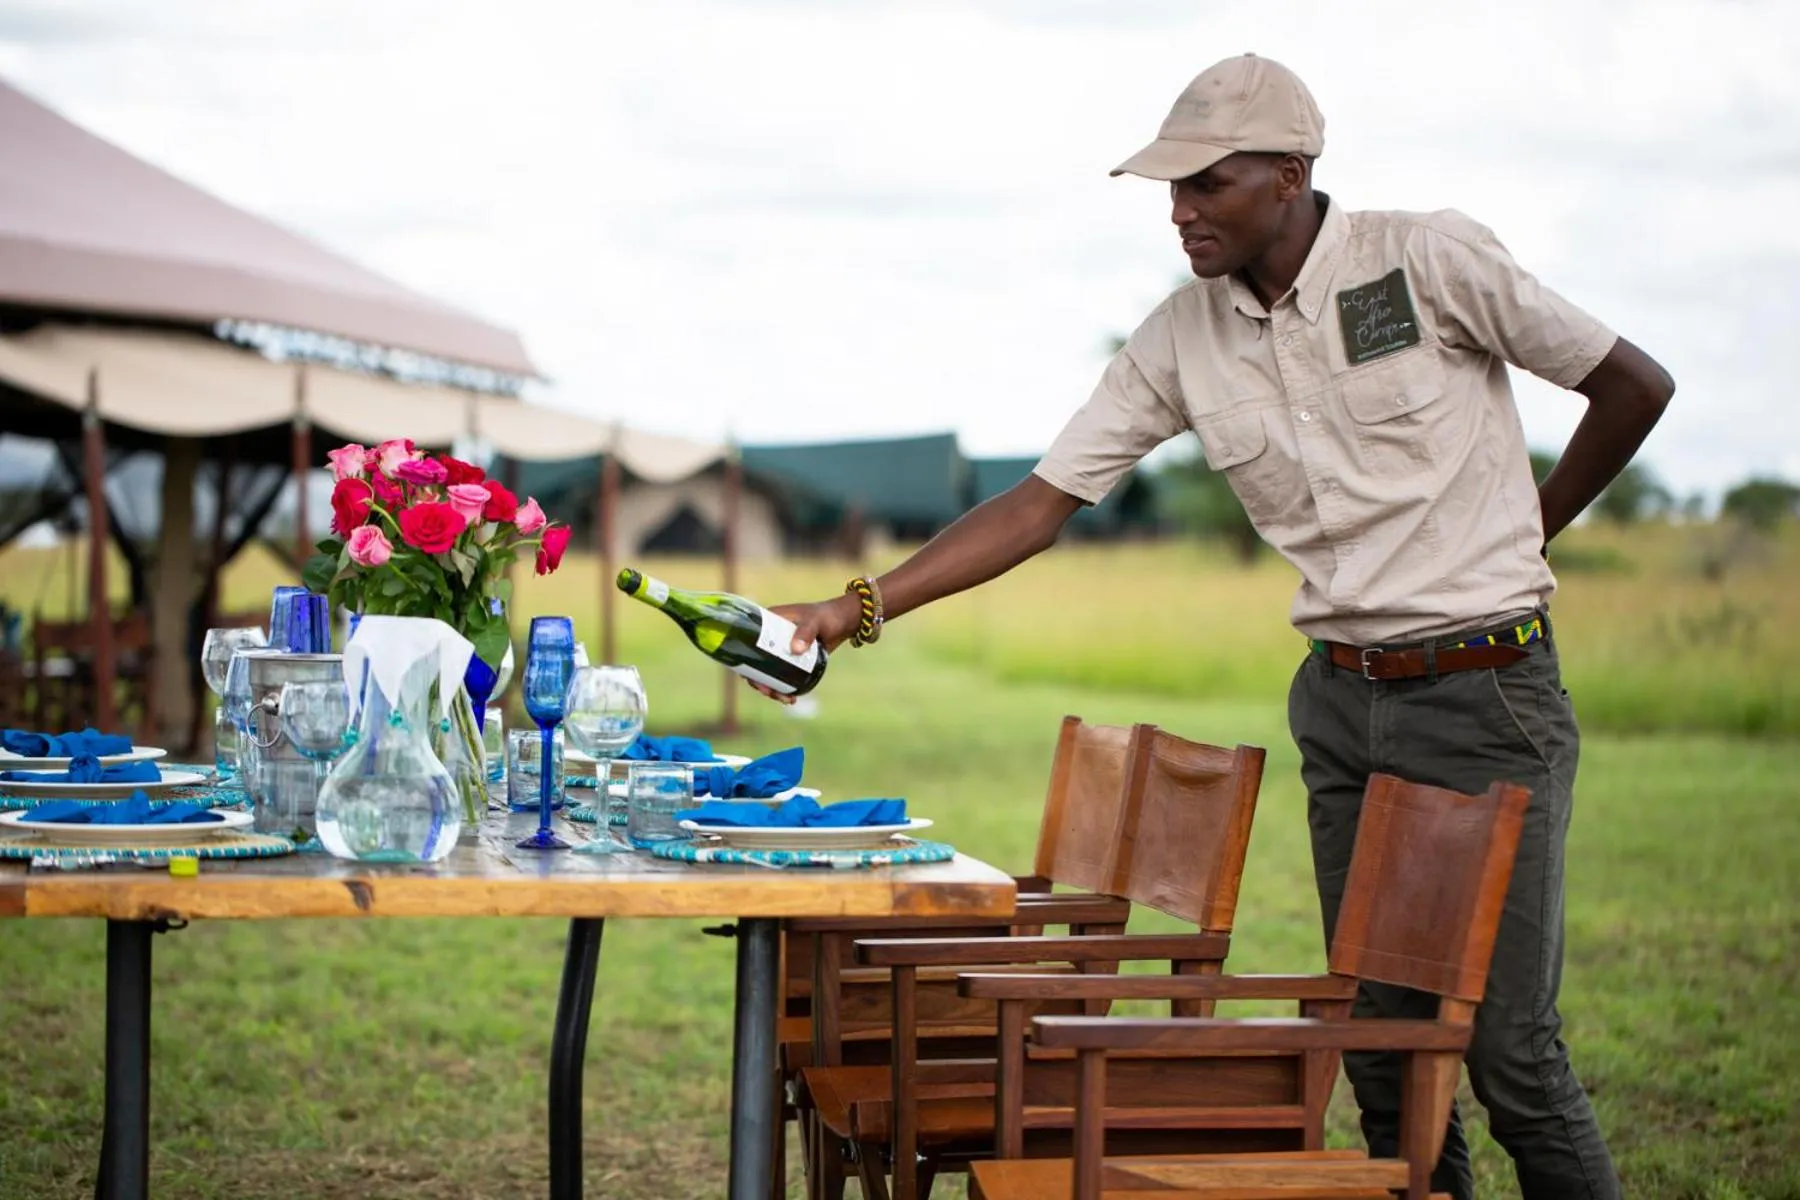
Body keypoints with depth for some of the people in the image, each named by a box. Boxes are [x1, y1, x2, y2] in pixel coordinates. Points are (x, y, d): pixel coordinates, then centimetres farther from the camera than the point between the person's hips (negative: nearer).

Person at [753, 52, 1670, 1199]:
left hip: (1487, 689, -5)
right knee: (1380, 1040, 7)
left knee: (1511, 1048, -6)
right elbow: (1042, 502, 2)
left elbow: (1636, 385, -3)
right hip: (1344, 698, 5)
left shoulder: (1432, 258, -11)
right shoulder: (1184, 338, 2)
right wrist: (856, 610, -6)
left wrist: (1528, 529, 6)